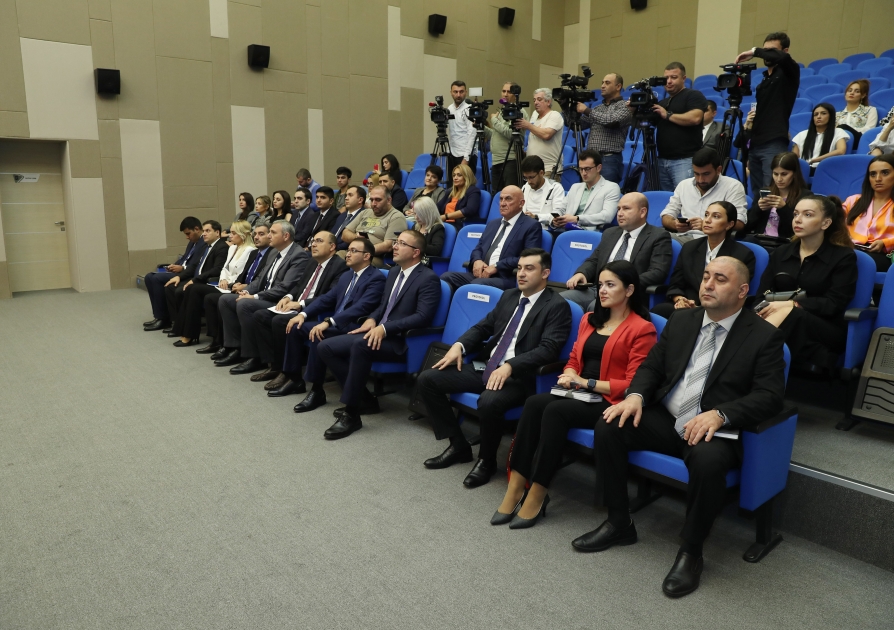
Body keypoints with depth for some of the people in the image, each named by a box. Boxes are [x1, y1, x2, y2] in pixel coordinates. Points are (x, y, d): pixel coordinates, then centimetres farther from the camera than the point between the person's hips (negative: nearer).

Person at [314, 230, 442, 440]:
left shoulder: (428, 278, -9)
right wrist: (372, 319, 0)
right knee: (325, 347, -6)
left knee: (360, 344, -38)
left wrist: (385, 328, -25)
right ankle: (364, 398, 2)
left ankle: (350, 413, -27)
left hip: (400, 341, -9)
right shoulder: (393, 272, 17)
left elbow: (423, 317, -19)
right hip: (378, 332, 9)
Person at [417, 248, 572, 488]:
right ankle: (459, 445, 6)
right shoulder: (508, 296, 16)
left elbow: (548, 349, -17)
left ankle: (486, 460, -6)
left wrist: (509, 366, -29)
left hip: (518, 377, -7)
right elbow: (483, 327, 18)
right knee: (426, 380, -6)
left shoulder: (557, 306, -5)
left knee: (489, 402, -38)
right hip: (485, 366, 7)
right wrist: (459, 345, -2)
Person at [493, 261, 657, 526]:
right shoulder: (589, 319, 18)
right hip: (579, 395, 6)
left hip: (609, 402, -6)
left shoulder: (642, 329, -4)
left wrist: (587, 383, -13)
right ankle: (515, 488, -26)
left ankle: (536, 496, -23)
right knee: (534, 403, -25)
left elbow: (632, 384, -9)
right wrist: (569, 376, -2)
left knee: (555, 410, -32)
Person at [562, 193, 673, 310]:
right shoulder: (610, 233, 23)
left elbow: (658, 272, -7)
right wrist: (580, 273, -2)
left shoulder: (659, 236, 5)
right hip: (596, 290, 5)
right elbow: (593, 261, 22)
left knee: (595, 307, -35)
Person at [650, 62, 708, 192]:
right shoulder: (662, 102, 23)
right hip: (662, 160, 7)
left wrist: (668, 115, -8)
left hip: (685, 160, -7)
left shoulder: (693, 95, 0)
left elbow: (695, 118, -16)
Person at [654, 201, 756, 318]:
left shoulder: (744, 255, 1)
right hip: (686, 307, 4)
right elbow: (675, 285, 13)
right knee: (658, 311, -31)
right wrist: (679, 300, -11)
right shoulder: (689, 247, 13)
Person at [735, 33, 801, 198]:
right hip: (755, 144, 7)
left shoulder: (789, 74, 1)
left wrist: (754, 52, -13)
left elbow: (783, 57, -22)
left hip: (774, 144, -7)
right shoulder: (764, 78, 21)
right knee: (756, 195, 5)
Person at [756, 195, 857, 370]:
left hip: (825, 331, -3)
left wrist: (792, 305, -21)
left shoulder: (843, 257, 4)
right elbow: (762, 294, 4)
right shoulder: (780, 253, 15)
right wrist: (763, 310, -21)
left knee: (787, 314, -38)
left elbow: (834, 304, -7)